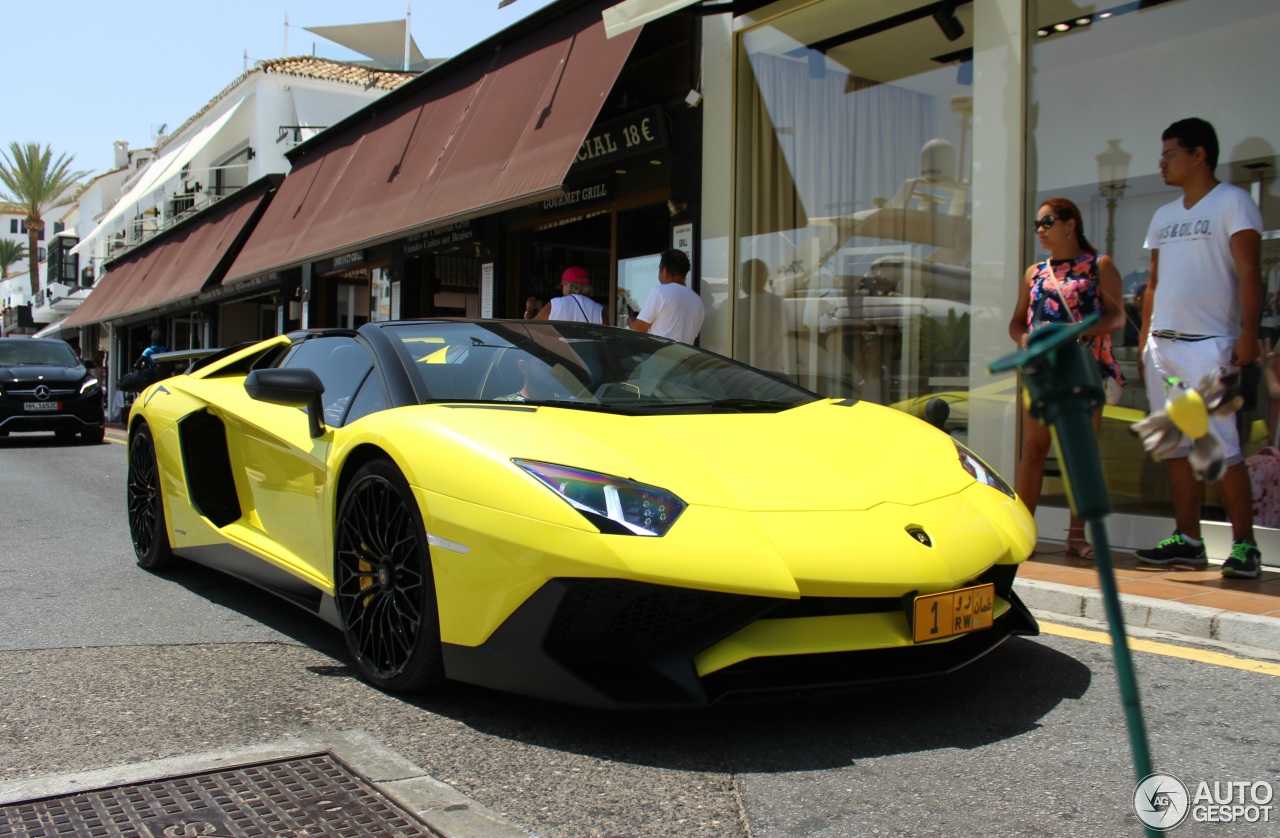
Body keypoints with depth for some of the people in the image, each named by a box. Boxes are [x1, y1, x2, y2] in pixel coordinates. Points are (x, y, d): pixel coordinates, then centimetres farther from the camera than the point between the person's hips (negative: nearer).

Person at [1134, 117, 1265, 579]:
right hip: (1163, 345, 7)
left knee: (1220, 446, -11)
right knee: (1177, 446, 6)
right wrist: (1144, 340, 15)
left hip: (1209, 345, -7)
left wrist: (1248, 334, -18)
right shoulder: (1163, 216, 19)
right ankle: (1187, 540, 12)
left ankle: (1244, 545, -4)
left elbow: (1249, 273, -9)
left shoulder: (1232, 202, -1)